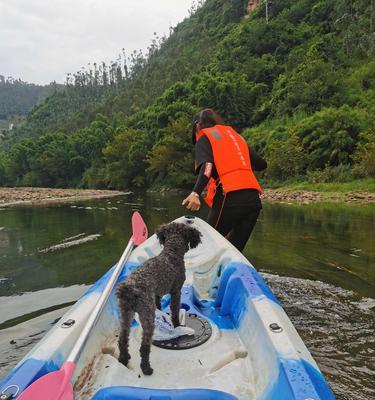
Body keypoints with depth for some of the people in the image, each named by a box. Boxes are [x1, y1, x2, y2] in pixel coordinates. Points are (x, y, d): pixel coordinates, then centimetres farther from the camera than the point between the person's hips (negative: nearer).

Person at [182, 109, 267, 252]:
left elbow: (207, 165, -12)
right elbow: (261, 164, 23)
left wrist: (196, 193, -26)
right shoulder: (236, 135, 26)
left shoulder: (204, 137, 9)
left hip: (230, 198, -6)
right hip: (253, 199, 6)